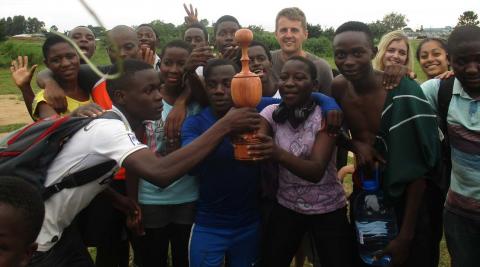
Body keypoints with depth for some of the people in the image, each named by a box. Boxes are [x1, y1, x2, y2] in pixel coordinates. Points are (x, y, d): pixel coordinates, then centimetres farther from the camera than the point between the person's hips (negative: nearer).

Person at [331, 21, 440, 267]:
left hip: (402, 199, -5)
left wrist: (406, 235, -20)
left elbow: (417, 170, -19)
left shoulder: (402, 91, -22)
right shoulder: (338, 88, -8)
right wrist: (355, 145, -14)